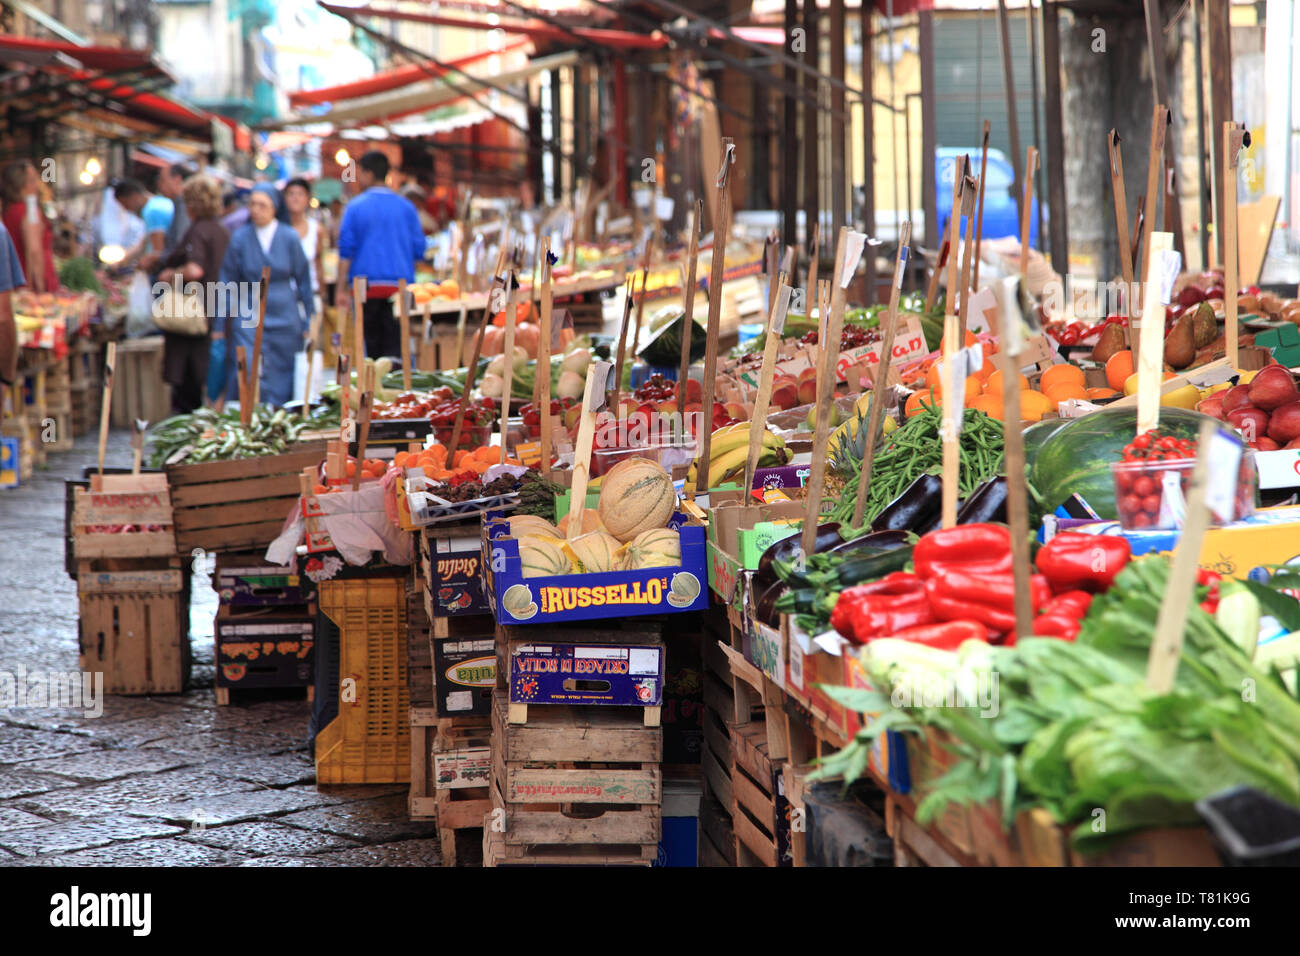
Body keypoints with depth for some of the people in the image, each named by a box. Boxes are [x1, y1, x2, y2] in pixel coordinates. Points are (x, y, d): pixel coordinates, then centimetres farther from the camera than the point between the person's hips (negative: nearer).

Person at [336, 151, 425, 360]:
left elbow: (345, 252, -2)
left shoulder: (355, 207, 0)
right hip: (400, 286, 1)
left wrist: (342, 289, 1)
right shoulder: (406, 208, 6)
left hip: (366, 286, -1)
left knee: (371, 346, 7)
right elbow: (419, 250, 8)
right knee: (396, 345, -3)